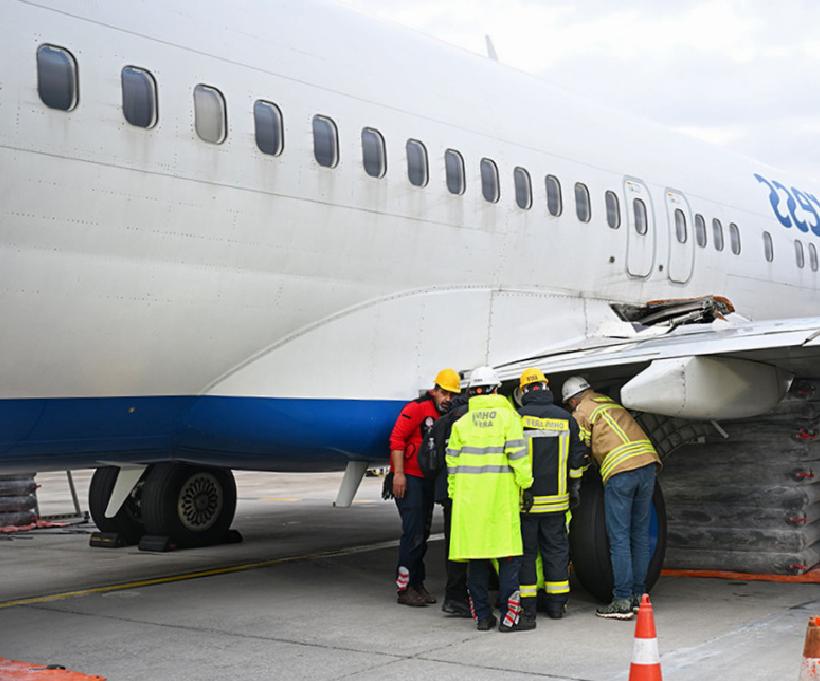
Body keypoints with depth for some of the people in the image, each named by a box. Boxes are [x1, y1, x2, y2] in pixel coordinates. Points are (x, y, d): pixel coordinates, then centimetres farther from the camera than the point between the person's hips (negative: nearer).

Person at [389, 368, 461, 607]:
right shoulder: (417, 408, -12)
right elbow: (397, 438, -16)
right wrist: (398, 473, -20)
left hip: (428, 480, 8)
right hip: (408, 478, -8)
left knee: (423, 533, 12)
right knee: (413, 532, -10)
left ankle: (417, 584, 21)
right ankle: (404, 588, -4)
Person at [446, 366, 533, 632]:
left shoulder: (462, 422, 9)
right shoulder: (507, 416, -1)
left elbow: (453, 463, 10)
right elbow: (518, 455, -8)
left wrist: (454, 494, 18)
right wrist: (526, 483, -1)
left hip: (469, 496, 3)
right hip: (501, 494, -3)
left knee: (476, 555, 8)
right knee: (509, 554, 2)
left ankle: (483, 615, 12)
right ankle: (508, 615, -2)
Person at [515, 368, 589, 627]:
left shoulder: (517, 418, -10)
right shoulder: (566, 419, 3)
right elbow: (578, 459, 9)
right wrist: (574, 487, 22)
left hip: (524, 499, -3)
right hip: (556, 499, 3)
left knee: (525, 551, 3)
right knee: (556, 548, 15)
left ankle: (526, 608, 3)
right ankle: (557, 604, 21)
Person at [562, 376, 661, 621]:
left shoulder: (582, 412, 8)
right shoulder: (611, 403, 28)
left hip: (619, 470, -6)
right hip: (648, 463, 6)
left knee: (619, 538, -4)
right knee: (640, 535, 12)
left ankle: (622, 601, -5)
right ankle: (638, 595, 16)